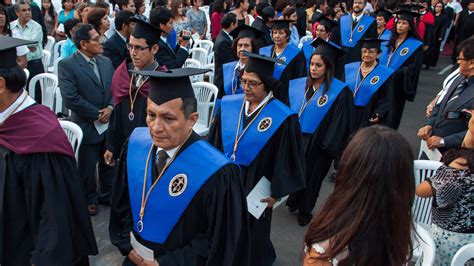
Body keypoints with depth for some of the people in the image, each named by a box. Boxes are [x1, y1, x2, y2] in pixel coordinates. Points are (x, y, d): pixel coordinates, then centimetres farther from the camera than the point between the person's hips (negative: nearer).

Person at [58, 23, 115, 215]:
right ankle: (89, 199, 34)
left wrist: (110, 108, -12)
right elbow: (70, 98, -20)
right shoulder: (66, 65, -14)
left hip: (109, 122, 5)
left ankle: (107, 194, 38)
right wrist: (97, 114, -16)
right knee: (87, 167, 12)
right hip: (87, 125, -5)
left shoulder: (106, 61, 6)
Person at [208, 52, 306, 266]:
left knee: (252, 232, 17)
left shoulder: (283, 118, -18)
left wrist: (276, 192, -9)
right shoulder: (229, 105, -5)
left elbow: (286, 160, -12)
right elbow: (215, 142, 5)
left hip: (255, 186, -3)